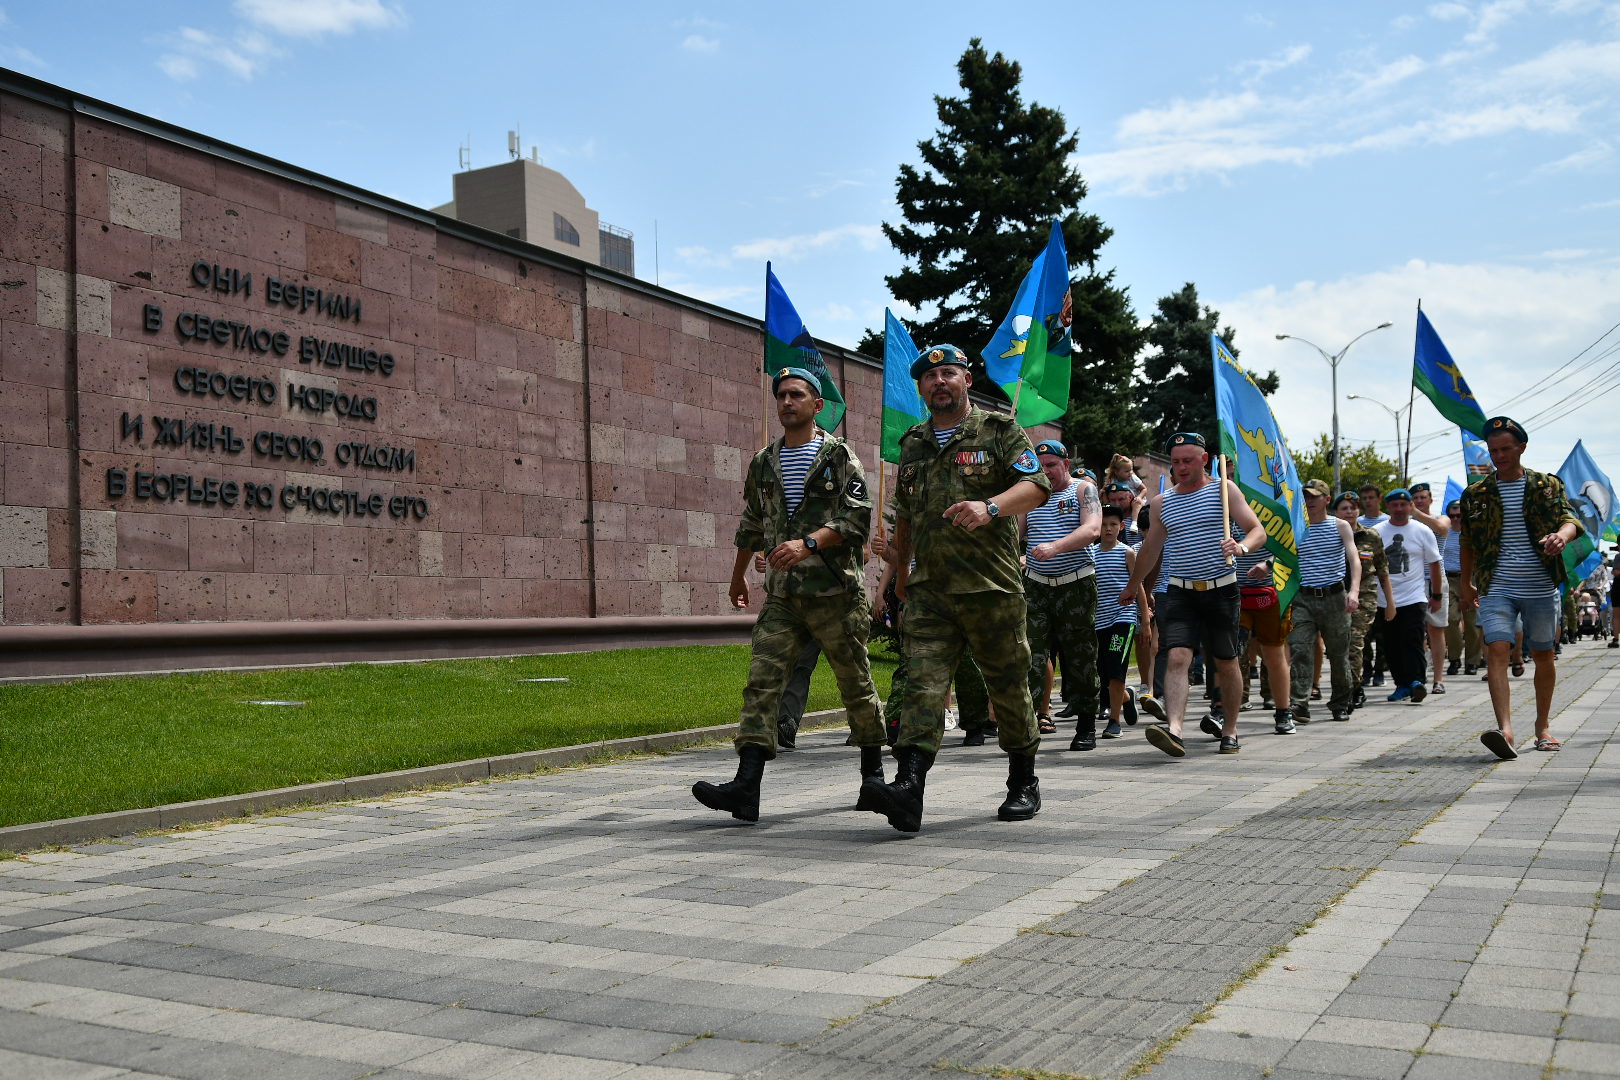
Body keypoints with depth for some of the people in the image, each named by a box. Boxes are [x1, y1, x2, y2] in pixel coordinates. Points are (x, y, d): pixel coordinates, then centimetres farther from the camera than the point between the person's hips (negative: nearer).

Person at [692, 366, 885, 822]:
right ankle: (746, 788, -17)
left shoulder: (839, 455, 0)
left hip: (836, 592, -4)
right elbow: (751, 525, 27)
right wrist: (738, 577, 34)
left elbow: (858, 517, -11)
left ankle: (873, 774, 25)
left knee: (855, 683, 7)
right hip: (782, 596, 4)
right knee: (762, 681, -10)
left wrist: (808, 543, -22)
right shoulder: (763, 463, 16)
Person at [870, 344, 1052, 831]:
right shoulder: (913, 444, 17)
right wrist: (901, 570, 27)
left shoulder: (1000, 431, 2)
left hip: (992, 587, -3)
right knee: (923, 685, -11)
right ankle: (908, 791, -22)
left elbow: (1035, 485, -11)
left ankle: (1023, 783, 26)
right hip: (929, 590, 3)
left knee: (1009, 686, 8)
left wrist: (990, 507, -29)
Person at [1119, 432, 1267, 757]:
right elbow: (1150, 550, 24)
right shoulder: (1161, 502, 11)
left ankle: (1230, 729, 26)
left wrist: (1241, 547, -28)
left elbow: (1258, 530, -6)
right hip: (1180, 593, 1)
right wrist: (1132, 587, 31)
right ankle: (1174, 730, -30)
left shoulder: (1223, 489, 1)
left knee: (1226, 663, 9)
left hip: (1221, 590, -1)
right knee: (1177, 658, -17)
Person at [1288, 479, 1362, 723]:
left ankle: (1340, 705, 22)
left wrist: (1354, 591, -21)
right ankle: (1299, 705, -17)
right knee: (1299, 651, -13)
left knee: (1339, 654, 6)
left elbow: (1354, 559, -5)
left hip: (1334, 597, 0)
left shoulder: (1340, 526, 5)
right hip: (1303, 599, 1)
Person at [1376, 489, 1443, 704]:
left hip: (1414, 598, -3)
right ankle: (1402, 685, 15)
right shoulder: (1377, 532, 6)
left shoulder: (1422, 531, 3)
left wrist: (1436, 596, 8)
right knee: (1391, 645, 6)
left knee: (1413, 641, -13)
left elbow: (1434, 564, 8)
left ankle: (1416, 681, -13)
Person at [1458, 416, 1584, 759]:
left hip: (1541, 587, 0)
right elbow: (1468, 543, 17)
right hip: (1497, 588, 0)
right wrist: (1467, 583, 21)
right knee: (1497, 652, -17)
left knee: (1543, 655, 10)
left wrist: (1561, 535, -31)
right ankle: (1505, 730, -26)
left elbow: (1570, 519, -8)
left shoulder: (1548, 485, 6)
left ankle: (1543, 726, 27)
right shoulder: (1476, 493, 8)